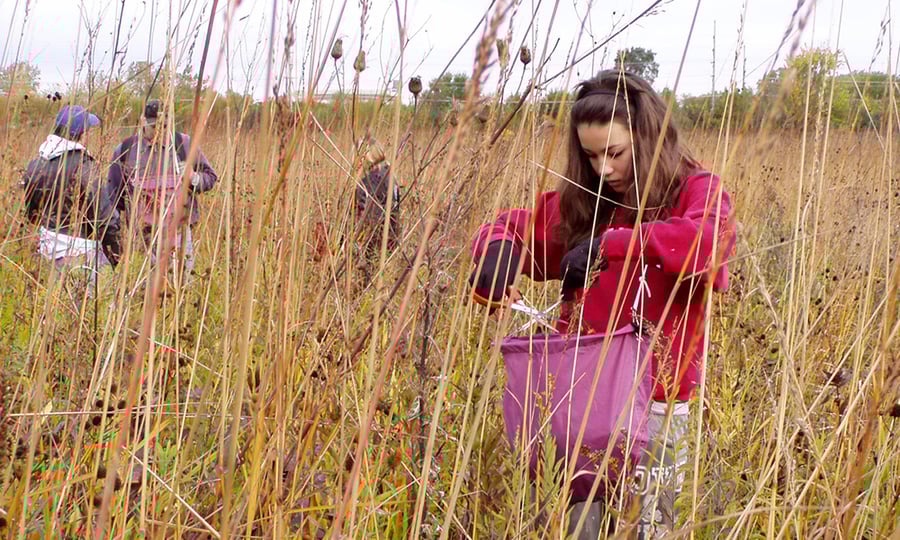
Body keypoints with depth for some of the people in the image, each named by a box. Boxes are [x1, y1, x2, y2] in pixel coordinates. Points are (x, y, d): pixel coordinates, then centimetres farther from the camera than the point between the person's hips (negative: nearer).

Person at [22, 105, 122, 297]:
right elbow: (103, 214, -18)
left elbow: (31, 212, 13)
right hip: (79, 248, -7)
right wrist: (115, 254, -10)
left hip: (48, 243, 7)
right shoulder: (83, 166, -19)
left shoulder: (35, 165, 3)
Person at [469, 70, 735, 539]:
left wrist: (608, 245, -29)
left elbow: (709, 238, -26)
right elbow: (515, 227, 18)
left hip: (656, 399, -4)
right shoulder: (580, 203, 10)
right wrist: (498, 250, -6)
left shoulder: (696, 193, -4)